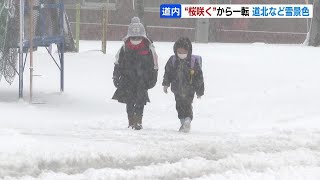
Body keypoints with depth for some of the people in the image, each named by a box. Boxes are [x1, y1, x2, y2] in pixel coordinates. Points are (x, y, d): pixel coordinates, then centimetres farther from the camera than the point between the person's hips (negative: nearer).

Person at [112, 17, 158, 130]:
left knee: (140, 101, -7)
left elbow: (154, 65, 5)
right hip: (128, 77, 2)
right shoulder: (125, 48, 1)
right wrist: (116, 76, 7)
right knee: (129, 101, 3)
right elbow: (118, 63, 10)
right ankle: (131, 122, 12)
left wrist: (153, 79, 4)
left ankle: (138, 122, -1)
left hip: (142, 79, -2)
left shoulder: (148, 48, -3)